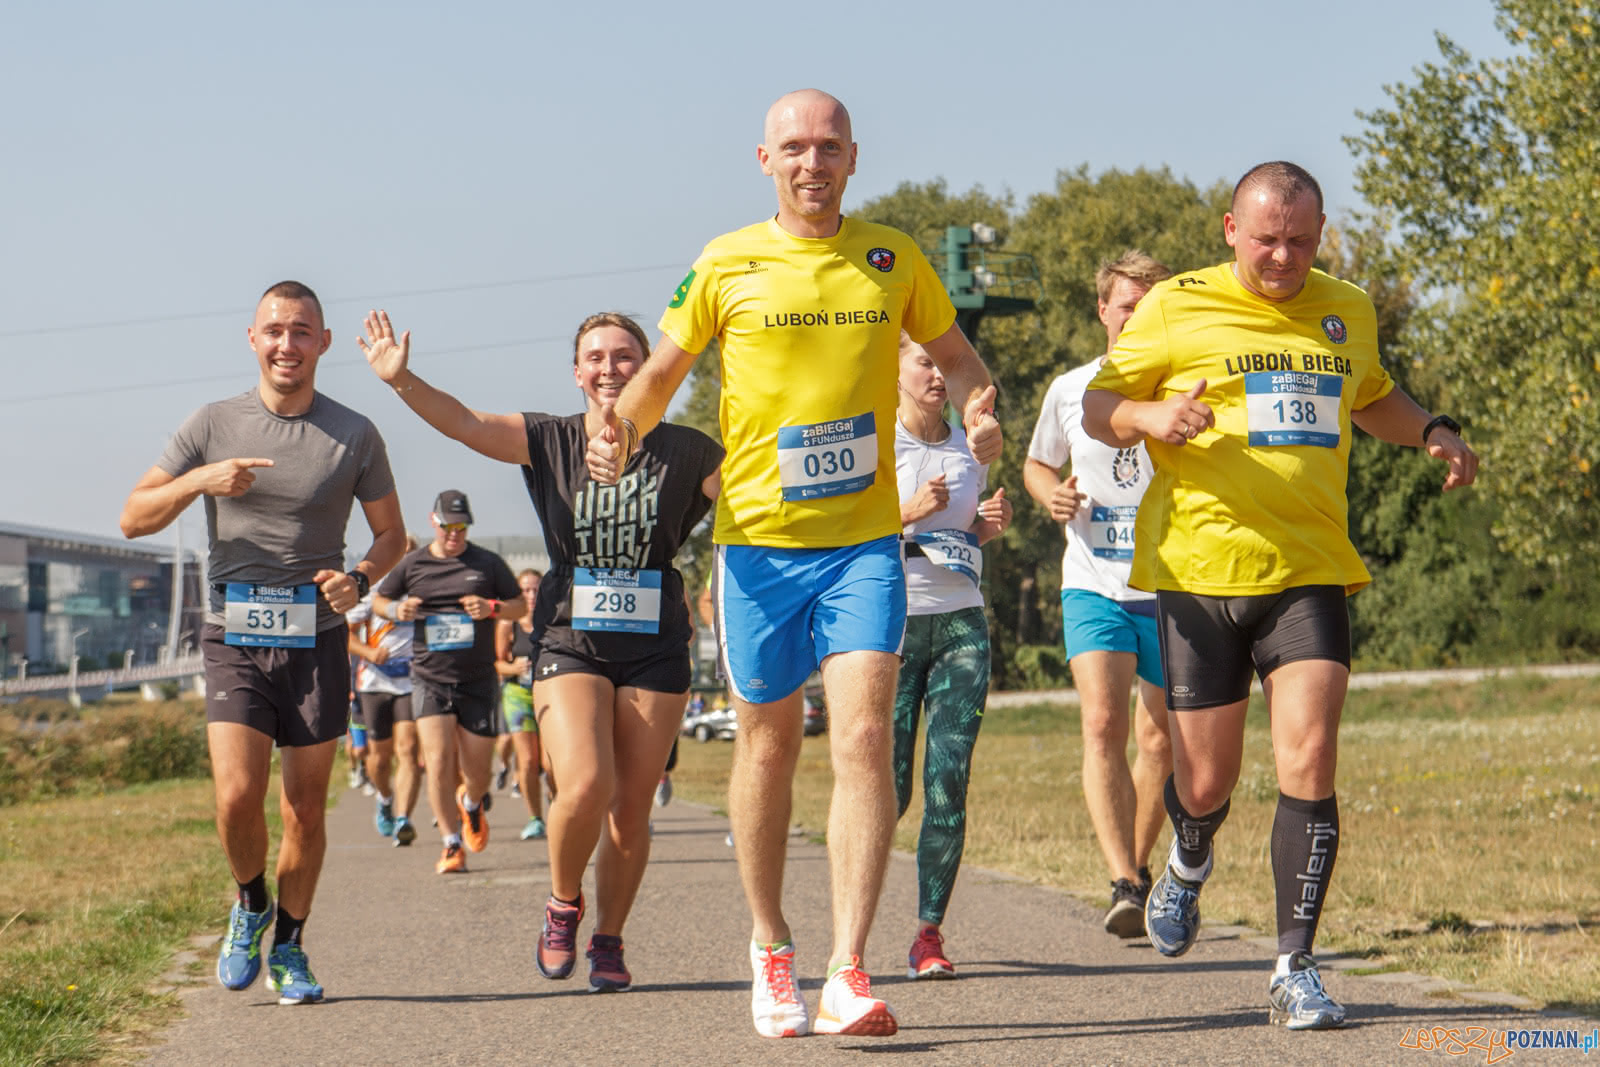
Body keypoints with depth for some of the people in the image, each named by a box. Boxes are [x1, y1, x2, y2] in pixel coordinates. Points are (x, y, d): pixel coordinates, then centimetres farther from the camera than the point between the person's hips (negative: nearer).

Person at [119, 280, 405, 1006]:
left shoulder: (354, 435, 3)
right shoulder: (212, 426, 3)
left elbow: (390, 533, 12)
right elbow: (133, 519, 3)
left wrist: (359, 579, -9)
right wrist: (199, 481, -15)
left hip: (316, 641, 0)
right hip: (234, 639, 0)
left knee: (304, 809, 2)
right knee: (237, 795, -15)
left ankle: (289, 947, 21)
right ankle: (249, 905, 14)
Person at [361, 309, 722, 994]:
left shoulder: (686, 453, 2)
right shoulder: (549, 442, 2)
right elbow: (464, 424, -11)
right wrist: (402, 381, -26)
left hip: (654, 651, 1)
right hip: (570, 644, -1)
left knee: (631, 809, 2)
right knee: (585, 787, -20)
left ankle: (608, 940, 22)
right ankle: (562, 903, 9)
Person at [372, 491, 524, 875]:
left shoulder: (488, 563, 5)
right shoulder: (412, 564, 6)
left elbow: (520, 605, 11)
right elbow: (379, 600, 18)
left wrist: (492, 609, -10)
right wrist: (396, 610, -6)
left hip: (478, 681, 0)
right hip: (430, 680, 0)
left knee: (476, 769, 4)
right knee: (438, 762, -14)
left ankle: (472, 804, 41)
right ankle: (452, 845, -6)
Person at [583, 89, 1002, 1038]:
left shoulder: (893, 259, 5)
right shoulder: (727, 266, 2)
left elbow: (957, 356, 16)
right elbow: (664, 370, 10)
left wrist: (978, 412, -6)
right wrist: (621, 434, -10)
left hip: (866, 540, 0)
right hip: (760, 540, 0)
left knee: (864, 736, -15)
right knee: (769, 745, 9)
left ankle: (848, 975, -16)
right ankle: (771, 946, 28)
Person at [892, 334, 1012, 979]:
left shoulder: (969, 450, 13)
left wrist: (991, 526, 5)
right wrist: (907, 514, -16)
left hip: (961, 625, 4)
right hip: (892, 620, -3)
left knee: (949, 786, -6)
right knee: (888, 790, -4)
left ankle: (929, 934, -1)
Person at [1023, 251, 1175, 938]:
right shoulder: (1070, 391, 4)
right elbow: (1037, 464, 20)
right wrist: (1053, 497, -1)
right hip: (1094, 588, 0)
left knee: (1160, 740, 8)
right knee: (1102, 724, -19)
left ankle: (1139, 866, 31)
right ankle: (1125, 885, -25)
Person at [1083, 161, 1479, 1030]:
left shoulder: (1348, 313, 13)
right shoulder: (1176, 309, 1)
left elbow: (1372, 400, 32)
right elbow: (1098, 407, 4)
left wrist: (1433, 433, 12)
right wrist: (1150, 417, -17)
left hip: (1310, 573, 2)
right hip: (1198, 572, -2)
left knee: (1308, 762, -13)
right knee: (1206, 782, 4)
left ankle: (1295, 969, -5)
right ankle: (1189, 863, 41)